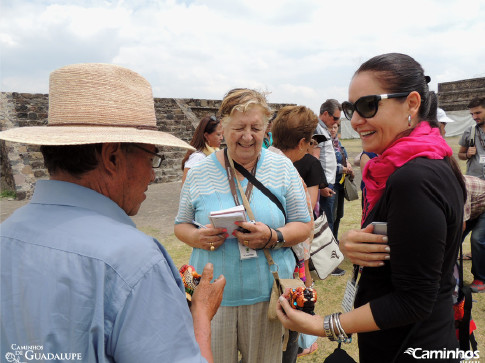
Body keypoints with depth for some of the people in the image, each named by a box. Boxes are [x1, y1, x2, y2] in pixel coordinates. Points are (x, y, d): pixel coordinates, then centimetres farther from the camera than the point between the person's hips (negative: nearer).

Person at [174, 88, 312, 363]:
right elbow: (181, 224, 8)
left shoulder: (283, 167, -2)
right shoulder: (199, 173, -1)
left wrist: (273, 237, -19)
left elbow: (304, 225, 1)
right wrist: (197, 237, -14)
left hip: (268, 293, 0)